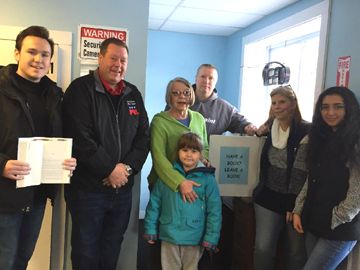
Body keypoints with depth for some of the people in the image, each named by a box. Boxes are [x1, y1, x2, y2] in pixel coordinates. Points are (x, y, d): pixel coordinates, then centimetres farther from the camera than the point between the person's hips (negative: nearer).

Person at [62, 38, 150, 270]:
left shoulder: (133, 94, 9)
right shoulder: (81, 90, -8)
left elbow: (144, 136, 7)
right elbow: (79, 138, -17)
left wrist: (128, 167, -7)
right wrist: (109, 169, -15)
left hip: (123, 188, 5)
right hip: (88, 187, -5)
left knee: (112, 251, 18)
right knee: (86, 251, 9)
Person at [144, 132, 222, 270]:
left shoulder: (207, 178, -7)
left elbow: (214, 210, -5)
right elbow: (154, 203, 3)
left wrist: (211, 237, -8)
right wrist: (150, 229, 3)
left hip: (194, 238, -1)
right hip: (169, 236, 1)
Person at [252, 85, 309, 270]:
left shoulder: (306, 132, -11)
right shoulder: (268, 129, 5)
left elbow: (303, 171, -12)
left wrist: (295, 205, -13)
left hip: (295, 201, -3)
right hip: (268, 198, 4)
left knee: (295, 252, 10)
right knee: (263, 248, 1)